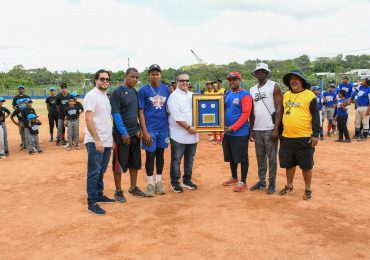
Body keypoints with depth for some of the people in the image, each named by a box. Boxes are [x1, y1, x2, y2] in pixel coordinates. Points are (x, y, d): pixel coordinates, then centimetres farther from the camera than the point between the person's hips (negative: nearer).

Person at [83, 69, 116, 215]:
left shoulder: (106, 96, 16)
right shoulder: (91, 95, -10)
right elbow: (88, 119, -18)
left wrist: (111, 138, 16)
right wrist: (97, 140, -23)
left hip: (107, 141, 8)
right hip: (95, 142, -8)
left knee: (101, 171, 16)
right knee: (94, 172, -3)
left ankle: (99, 195, 29)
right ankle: (92, 203, 5)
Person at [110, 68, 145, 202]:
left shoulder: (136, 93, 11)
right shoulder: (117, 92, -9)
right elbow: (116, 115, -14)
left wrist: (139, 129, 3)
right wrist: (124, 133, -18)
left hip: (135, 134, 7)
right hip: (121, 135, -6)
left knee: (135, 163, 13)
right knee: (119, 164, 3)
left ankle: (133, 188, 27)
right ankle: (118, 191, 15)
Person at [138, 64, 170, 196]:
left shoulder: (166, 89, 5)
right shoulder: (143, 90, -6)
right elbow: (141, 112, -7)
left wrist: (169, 126, 5)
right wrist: (145, 132, -13)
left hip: (163, 128, 4)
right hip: (150, 129, -3)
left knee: (160, 154, 12)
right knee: (150, 155, 4)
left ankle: (159, 182, 26)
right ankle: (150, 184, 18)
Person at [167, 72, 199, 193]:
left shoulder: (192, 95, 12)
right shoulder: (173, 97, -9)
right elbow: (176, 117, -17)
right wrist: (188, 127, -17)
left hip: (192, 134, 7)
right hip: (179, 135, -6)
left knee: (190, 159, 15)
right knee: (176, 160, 3)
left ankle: (187, 180, 29)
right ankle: (174, 182, 15)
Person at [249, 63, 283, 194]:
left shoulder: (274, 86, -3)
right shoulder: (252, 89, 13)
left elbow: (279, 108, -8)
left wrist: (276, 129, -15)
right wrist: (251, 129, 11)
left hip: (270, 129, -5)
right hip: (257, 129, 5)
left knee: (271, 157, 3)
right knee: (260, 157, 12)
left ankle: (272, 183, 13)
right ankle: (261, 181, 24)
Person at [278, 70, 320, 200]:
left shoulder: (310, 96, -6)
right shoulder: (285, 95, 10)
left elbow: (315, 117, -7)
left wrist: (315, 134, -13)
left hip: (304, 138, -5)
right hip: (286, 137, 5)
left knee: (306, 165, 5)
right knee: (289, 163, 16)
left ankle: (308, 189, 20)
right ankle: (289, 186, 33)